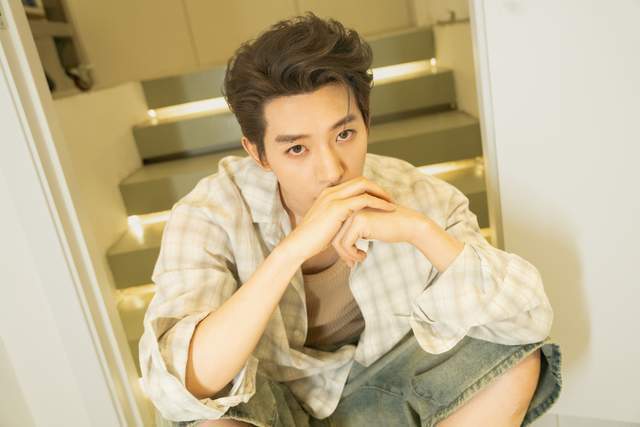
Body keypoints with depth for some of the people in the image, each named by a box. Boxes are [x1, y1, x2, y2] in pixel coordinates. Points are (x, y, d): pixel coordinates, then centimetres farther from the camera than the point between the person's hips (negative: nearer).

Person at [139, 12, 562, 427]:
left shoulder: (412, 193, -20)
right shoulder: (209, 215, -26)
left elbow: (530, 320, -23)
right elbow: (176, 391, -36)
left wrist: (418, 229, -39)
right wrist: (293, 249, -46)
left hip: (373, 386, 3)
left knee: (517, 360, -17)